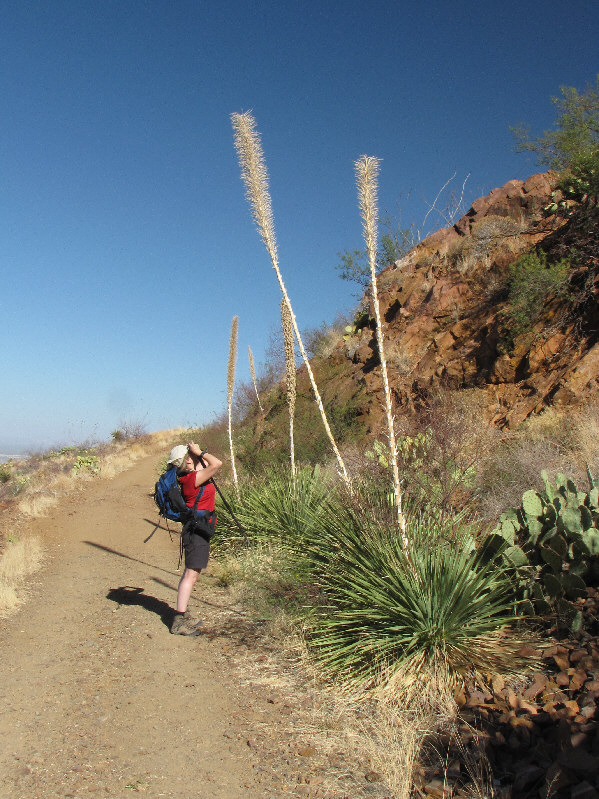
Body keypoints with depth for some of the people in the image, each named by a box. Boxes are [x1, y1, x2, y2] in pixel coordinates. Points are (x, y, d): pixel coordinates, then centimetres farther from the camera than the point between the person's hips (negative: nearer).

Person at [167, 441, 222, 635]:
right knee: (191, 574, -8)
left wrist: (198, 453, 8)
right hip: (197, 531, -10)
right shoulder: (193, 478, -19)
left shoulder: (189, 477, 9)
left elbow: (209, 465, 23)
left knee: (190, 573, 17)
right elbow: (217, 464, -24)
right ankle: (179, 622, -5)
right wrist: (199, 452, -13)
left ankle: (182, 616, 27)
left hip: (196, 530, 10)